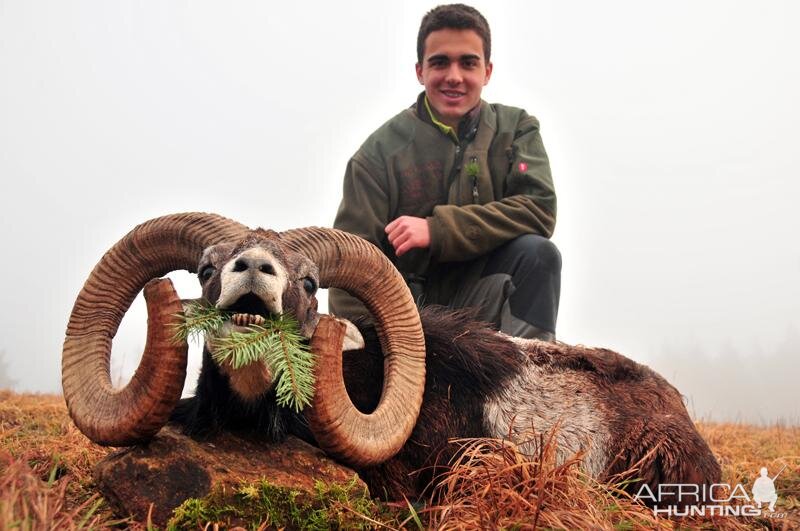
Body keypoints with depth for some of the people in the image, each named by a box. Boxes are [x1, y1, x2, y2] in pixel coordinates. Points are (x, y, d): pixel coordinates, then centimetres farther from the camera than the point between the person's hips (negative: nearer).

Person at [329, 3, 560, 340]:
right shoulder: (381, 150, -1)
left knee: (538, 252, -26)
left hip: (482, 300, 2)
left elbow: (539, 209, -13)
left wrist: (436, 229, -20)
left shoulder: (516, 128, 4)